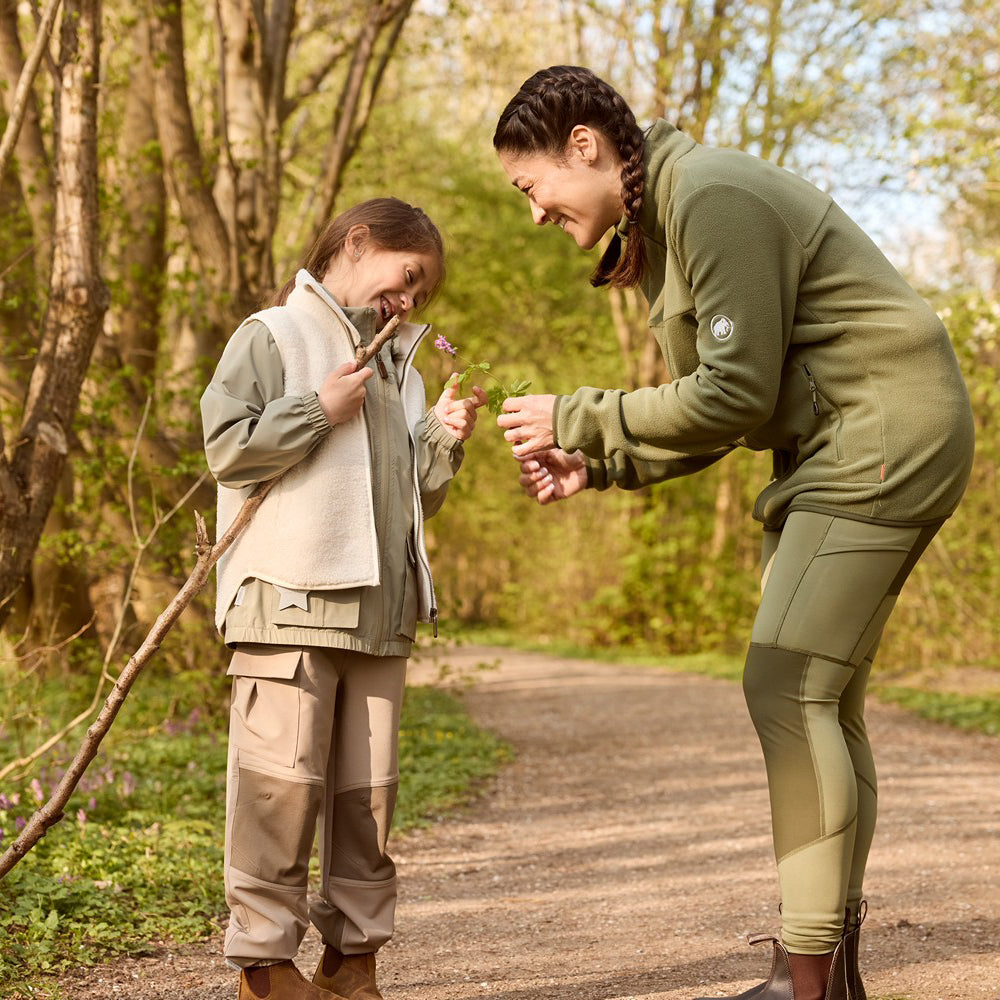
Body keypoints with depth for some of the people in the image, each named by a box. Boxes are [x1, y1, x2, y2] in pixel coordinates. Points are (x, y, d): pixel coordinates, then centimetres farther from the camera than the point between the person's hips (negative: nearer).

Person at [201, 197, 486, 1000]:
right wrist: (319, 411, -9)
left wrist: (442, 439, 9)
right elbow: (227, 447, -7)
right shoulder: (273, 337, 3)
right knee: (283, 780, -8)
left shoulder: (397, 364, 24)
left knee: (369, 789, 6)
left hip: (380, 614, 7)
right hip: (289, 603, -6)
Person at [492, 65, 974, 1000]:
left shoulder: (713, 195, -18)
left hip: (885, 438, -10)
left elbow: (737, 391, -21)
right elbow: (720, 410, 15)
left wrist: (579, 417, -13)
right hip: (832, 454, 10)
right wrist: (595, 465, 3)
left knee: (787, 687, -14)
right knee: (821, 699, 9)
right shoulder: (659, 226, 15)